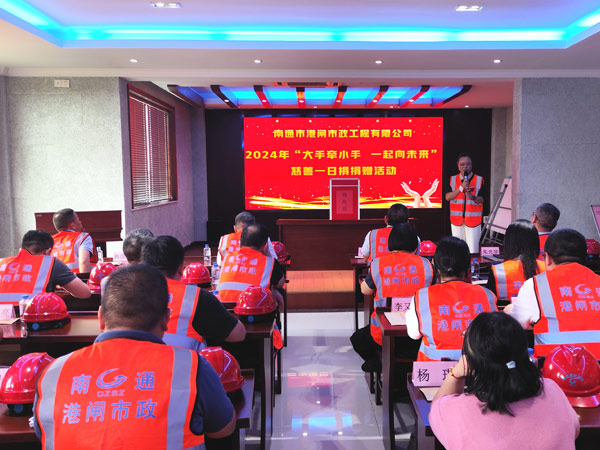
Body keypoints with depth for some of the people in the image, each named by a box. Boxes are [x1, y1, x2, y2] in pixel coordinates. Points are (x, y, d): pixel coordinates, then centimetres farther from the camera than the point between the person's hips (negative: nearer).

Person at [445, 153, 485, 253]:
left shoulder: (479, 180, 2)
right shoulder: (452, 179, 6)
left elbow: (482, 199, -2)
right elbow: (447, 197, -5)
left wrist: (472, 197, -23)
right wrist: (461, 188, -16)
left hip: (473, 219, -2)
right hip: (456, 219, 2)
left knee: (473, 249, -5)